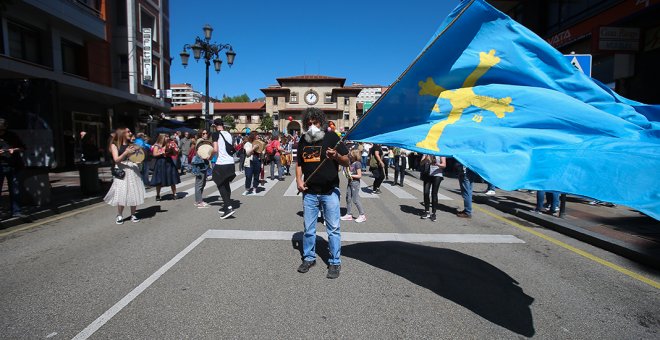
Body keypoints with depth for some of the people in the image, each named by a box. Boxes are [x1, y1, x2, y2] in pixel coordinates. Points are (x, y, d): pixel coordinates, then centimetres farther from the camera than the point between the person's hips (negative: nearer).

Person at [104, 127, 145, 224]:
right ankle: (119, 216, 10)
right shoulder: (115, 145, 2)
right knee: (121, 193, -4)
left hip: (133, 170, 3)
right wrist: (126, 152, -21)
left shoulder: (131, 144, 9)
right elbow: (116, 159, -9)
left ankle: (133, 215, 14)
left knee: (134, 192, 3)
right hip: (122, 171, -3)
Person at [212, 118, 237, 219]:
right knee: (226, 185, 18)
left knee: (221, 186, 2)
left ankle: (229, 208, -9)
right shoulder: (229, 134, 12)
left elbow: (215, 150, -15)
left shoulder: (216, 134, -7)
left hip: (221, 163, -6)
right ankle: (226, 206, 25)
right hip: (230, 163, 6)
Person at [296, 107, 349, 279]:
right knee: (308, 228, 13)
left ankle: (335, 262, 17)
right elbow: (299, 163, 18)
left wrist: (336, 156, -24)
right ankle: (309, 258, 30)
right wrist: (299, 180, 2)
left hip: (329, 192, -4)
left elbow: (347, 162, -4)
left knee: (333, 229, 3)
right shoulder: (303, 141, 8)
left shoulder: (332, 137, -4)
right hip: (309, 192, 4)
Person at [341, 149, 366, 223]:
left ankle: (362, 215, 8)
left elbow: (359, 175, -17)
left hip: (355, 183, -9)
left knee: (355, 200, -4)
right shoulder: (351, 163, 9)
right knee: (348, 198, 11)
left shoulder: (357, 163, -15)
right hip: (350, 182, 9)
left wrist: (351, 175, -19)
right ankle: (348, 215, 20)